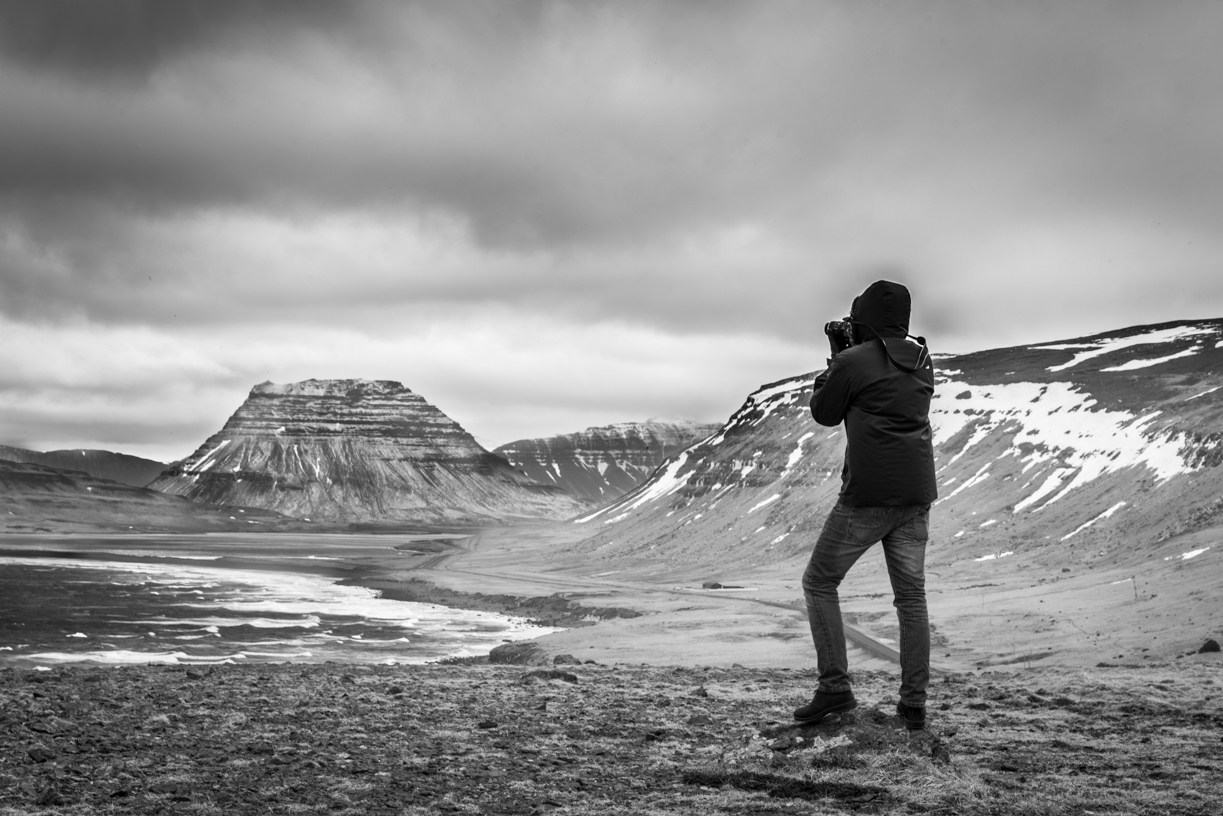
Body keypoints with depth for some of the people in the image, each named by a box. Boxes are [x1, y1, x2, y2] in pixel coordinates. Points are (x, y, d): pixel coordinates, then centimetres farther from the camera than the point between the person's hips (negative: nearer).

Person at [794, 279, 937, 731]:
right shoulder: (922, 361, 10)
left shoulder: (854, 361, -10)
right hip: (917, 495, 6)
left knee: (819, 582, 9)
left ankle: (834, 687, 3)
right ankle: (913, 702, 9)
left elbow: (824, 414, 2)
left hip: (867, 495, -6)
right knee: (911, 596, 11)